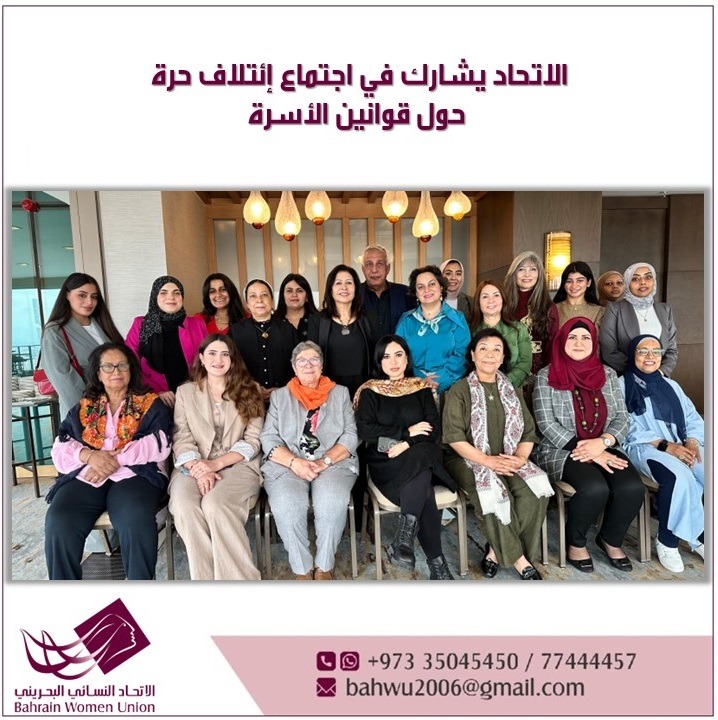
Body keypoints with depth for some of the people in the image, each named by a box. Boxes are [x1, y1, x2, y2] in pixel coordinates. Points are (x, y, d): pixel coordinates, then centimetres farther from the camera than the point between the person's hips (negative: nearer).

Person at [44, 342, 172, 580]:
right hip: (86, 475, 3)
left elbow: (160, 444, -2)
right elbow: (60, 447, 11)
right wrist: (90, 455, -11)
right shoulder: (84, 407, 22)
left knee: (136, 519, -34)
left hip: (134, 473, -3)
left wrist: (116, 459, -13)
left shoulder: (150, 403, 12)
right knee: (58, 522, -27)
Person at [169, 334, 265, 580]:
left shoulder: (249, 390, 11)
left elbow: (252, 440, 3)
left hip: (238, 465, -1)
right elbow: (181, 439, 5)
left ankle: (236, 577, -21)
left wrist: (217, 463, -11)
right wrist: (198, 468, -15)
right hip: (195, 466, 2)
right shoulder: (185, 392, 15)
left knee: (214, 504, -32)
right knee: (184, 506, -31)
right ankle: (207, 578, -18)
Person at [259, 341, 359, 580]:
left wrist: (325, 461, -11)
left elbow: (351, 435, 5)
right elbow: (269, 438, 6)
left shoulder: (340, 393, 16)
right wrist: (295, 462, -12)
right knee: (287, 505, -30)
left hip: (334, 463, 0)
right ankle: (302, 569, -9)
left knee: (332, 502, -31)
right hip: (287, 465, 1)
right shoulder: (279, 396, 17)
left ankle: (324, 566, -9)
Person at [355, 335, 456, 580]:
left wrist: (407, 444, -15)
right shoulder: (370, 392, 9)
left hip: (421, 457, 1)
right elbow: (365, 431, -5)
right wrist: (408, 432, -9)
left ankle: (403, 539, -31)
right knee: (424, 491, -30)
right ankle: (436, 563, -23)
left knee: (419, 457, -35)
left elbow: (435, 430, 4)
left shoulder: (422, 388, 13)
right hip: (386, 462, -1)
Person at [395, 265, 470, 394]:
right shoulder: (406, 320, 13)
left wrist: (439, 382, -14)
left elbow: (461, 354, -1)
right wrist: (420, 380, -11)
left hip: (447, 387, 0)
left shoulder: (456, 319, 9)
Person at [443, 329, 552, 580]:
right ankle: (518, 559, -10)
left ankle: (496, 550, -8)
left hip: (508, 461, 4)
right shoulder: (459, 391, -1)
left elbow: (528, 430, 9)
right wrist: (486, 460, -20)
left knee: (533, 492, -24)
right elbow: (454, 437, -10)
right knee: (497, 495, -31)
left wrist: (520, 458, -10)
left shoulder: (511, 391, 16)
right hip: (468, 460, -4)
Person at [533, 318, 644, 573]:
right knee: (595, 488, -29)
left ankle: (610, 539, 10)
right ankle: (575, 541, 2)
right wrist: (587, 450, -15)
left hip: (604, 449, 4)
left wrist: (602, 442, -15)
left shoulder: (607, 374, 10)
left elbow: (621, 419, 6)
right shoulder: (547, 377, -3)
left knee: (632, 488, -22)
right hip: (561, 450, -4)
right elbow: (546, 424, -9)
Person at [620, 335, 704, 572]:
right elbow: (629, 428, -6)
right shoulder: (622, 385, 5)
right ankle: (667, 540, -14)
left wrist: (692, 441, -7)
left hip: (683, 446, 6)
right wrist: (665, 445, -17)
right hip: (644, 448, -5)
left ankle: (702, 536, -5)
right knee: (679, 476, -34)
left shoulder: (671, 386, 24)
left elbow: (693, 419, 15)